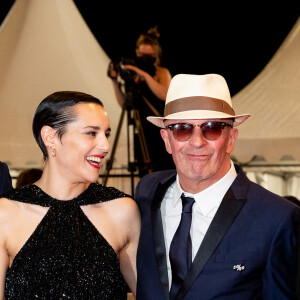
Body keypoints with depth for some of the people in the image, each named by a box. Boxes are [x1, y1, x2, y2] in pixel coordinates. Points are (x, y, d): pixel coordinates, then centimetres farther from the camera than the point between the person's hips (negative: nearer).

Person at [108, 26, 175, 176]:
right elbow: (123, 103, 5)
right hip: (142, 133, 4)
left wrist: (145, 75, -24)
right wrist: (115, 81, -6)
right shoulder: (134, 75, 9)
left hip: (162, 131, -4)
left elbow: (164, 95, -20)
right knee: (146, 174, 4)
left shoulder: (162, 73, -1)